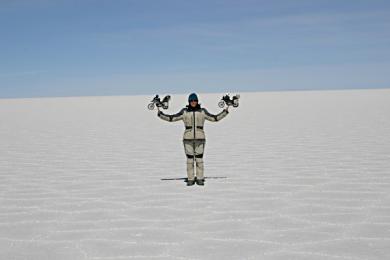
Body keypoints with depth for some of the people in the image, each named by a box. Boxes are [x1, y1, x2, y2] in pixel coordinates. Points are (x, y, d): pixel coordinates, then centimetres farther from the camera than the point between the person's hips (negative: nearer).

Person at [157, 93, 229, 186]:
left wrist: (225, 111, 2)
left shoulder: (202, 111, 4)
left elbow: (215, 118, 9)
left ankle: (200, 179, 10)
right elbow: (171, 118, 2)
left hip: (200, 138, 0)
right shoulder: (184, 111, 3)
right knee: (190, 159, 2)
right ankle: (190, 179, 10)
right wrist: (160, 114, -7)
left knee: (199, 159, 2)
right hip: (188, 138, 0)